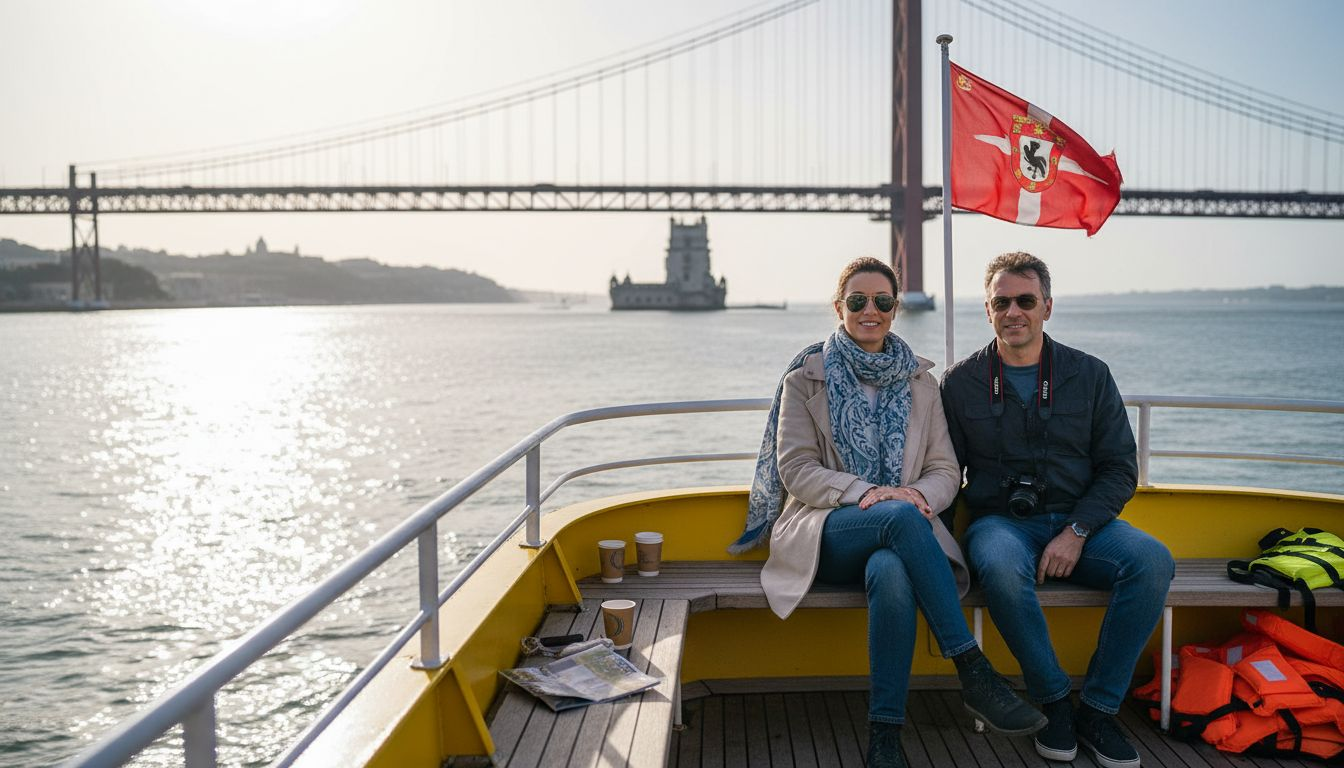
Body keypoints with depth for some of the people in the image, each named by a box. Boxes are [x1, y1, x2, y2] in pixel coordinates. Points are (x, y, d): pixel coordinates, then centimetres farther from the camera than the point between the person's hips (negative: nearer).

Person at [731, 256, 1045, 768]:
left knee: (891, 573, -37)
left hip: (901, 530, 2)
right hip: (827, 531, -1)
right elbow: (795, 470, -1)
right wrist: (866, 492, -17)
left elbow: (945, 470, 11)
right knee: (902, 517, -36)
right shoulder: (805, 379, 8)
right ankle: (974, 673, -34)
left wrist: (918, 492, -14)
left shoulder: (919, 381, 16)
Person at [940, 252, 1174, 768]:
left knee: (1151, 561, -28)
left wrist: (1077, 532, -11)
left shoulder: (1089, 375, 8)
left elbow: (1119, 468, 5)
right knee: (1000, 568, -37)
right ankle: (1053, 702, -14)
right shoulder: (961, 383, 7)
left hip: (1078, 520, 2)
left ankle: (1098, 710, -14)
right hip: (1000, 521, -2)